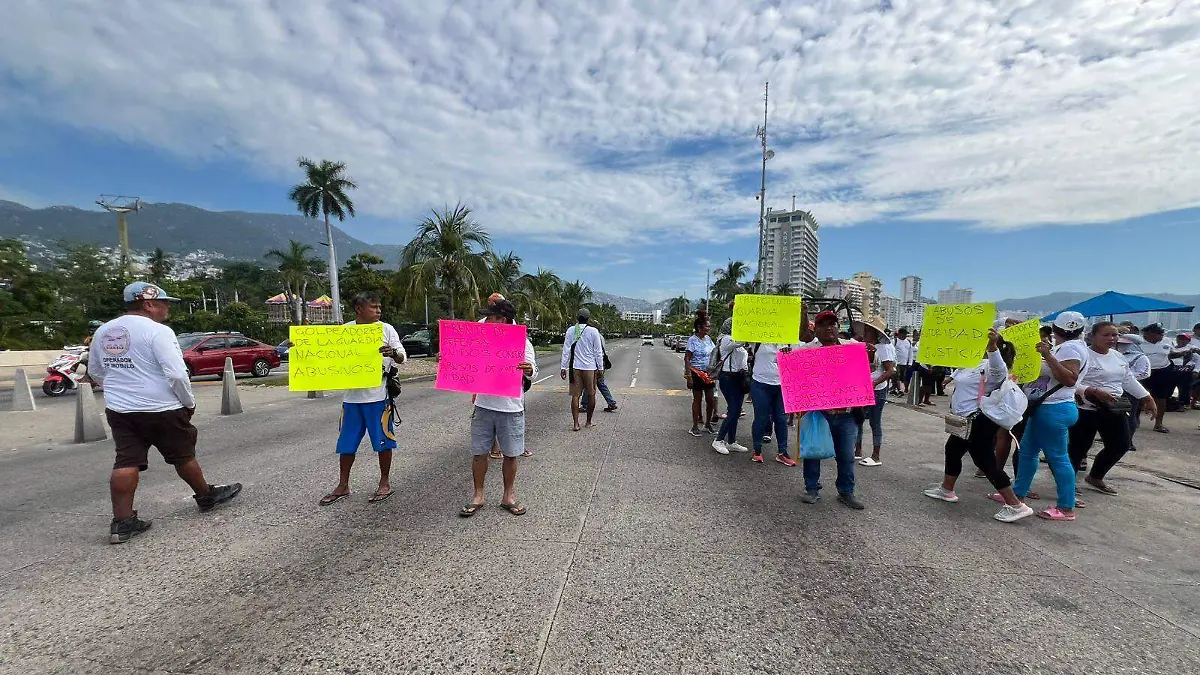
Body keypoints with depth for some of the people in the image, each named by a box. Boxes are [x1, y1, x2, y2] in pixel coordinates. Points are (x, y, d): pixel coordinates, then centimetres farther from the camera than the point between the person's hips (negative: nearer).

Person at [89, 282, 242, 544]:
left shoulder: (103, 331, 8)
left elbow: (95, 372, 19)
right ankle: (206, 496, 27)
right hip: (161, 409, -6)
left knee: (126, 463, 6)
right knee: (183, 456, 10)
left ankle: (122, 522, 5)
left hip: (119, 411, 6)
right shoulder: (157, 331, -17)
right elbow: (177, 373, -23)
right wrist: (189, 402, -9)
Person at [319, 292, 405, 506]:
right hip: (352, 396, 3)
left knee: (383, 441, 5)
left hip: (379, 396, -3)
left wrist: (393, 353, -29)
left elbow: (402, 357, -7)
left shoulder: (386, 329, -4)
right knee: (346, 444, 13)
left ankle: (385, 483, 23)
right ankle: (343, 486, 29)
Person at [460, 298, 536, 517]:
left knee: (510, 454, 9)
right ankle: (478, 496, 25)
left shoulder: (522, 341, -6)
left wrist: (528, 370, -29)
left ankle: (508, 496, 26)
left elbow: (532, 373, -6)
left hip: (511, 408, -3)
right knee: (479, 452, 8)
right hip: (484, 406, 3)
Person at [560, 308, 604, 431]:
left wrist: (563, 367, 7)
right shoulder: (593, 331, -5)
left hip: (575, 367, 2)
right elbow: (598, 352, -1)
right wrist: (600, 367, 7)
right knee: (591, 395, 11)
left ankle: (576, 424, 0)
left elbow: (566, 350, 2)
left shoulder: (570, 330, 1)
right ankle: (589, 422, 20)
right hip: (590, 367, -2)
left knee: (575, 395, 4)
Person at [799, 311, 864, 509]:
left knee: (846, 455, 10)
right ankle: (812, 489, 24)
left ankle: (846, 492, 26)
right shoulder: (806, 349, -1)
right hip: (817, 412, -2)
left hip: (846, 413, 3)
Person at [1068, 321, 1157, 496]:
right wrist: (1096, 392, -32)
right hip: (1087, 410, -8)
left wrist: (1147, 398, 20)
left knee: (1120, 445, 15)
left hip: (1113, 409, 8)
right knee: (1079, 448, -4)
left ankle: (1095, 477, 32)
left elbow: (1129, 380, 22)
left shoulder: (1118, 356, 12)